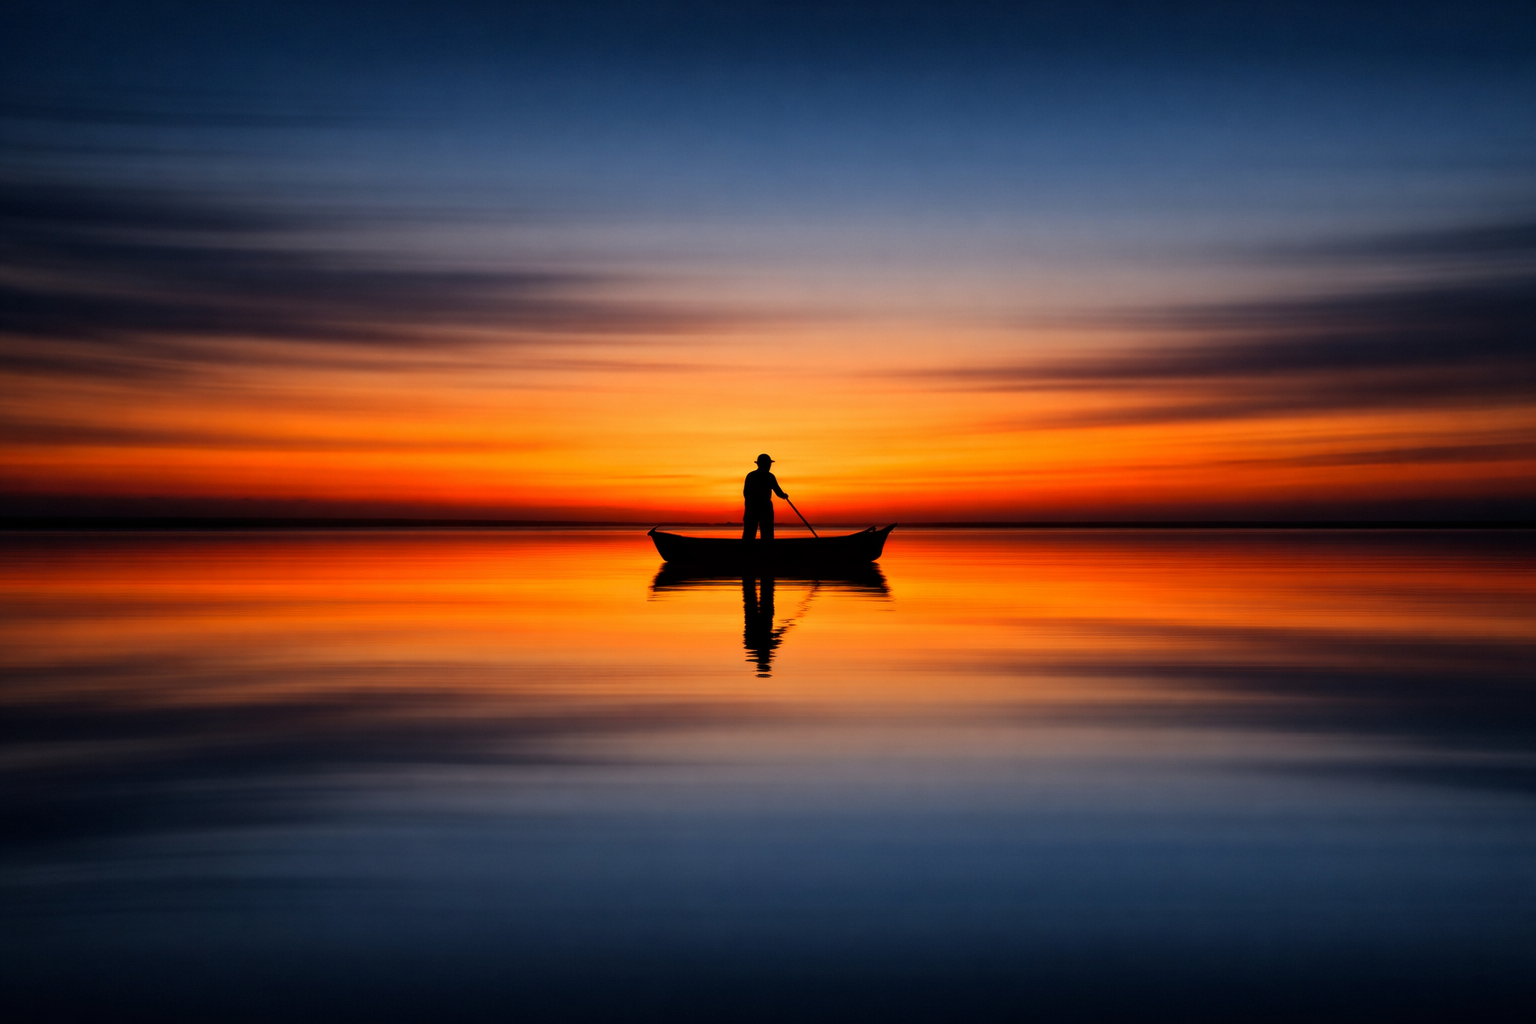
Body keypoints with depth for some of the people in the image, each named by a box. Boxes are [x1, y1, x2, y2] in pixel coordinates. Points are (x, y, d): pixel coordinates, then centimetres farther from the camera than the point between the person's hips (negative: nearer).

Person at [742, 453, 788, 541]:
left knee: (748, 535, 3)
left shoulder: (750, 476, 8)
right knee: (767, 535, 1)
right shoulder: (769, 476, -5)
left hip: (751, 507, 4)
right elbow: (778, 492, -3)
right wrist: (784, 495, 17)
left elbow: (745, 493, 9)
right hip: (765, 507, -4)